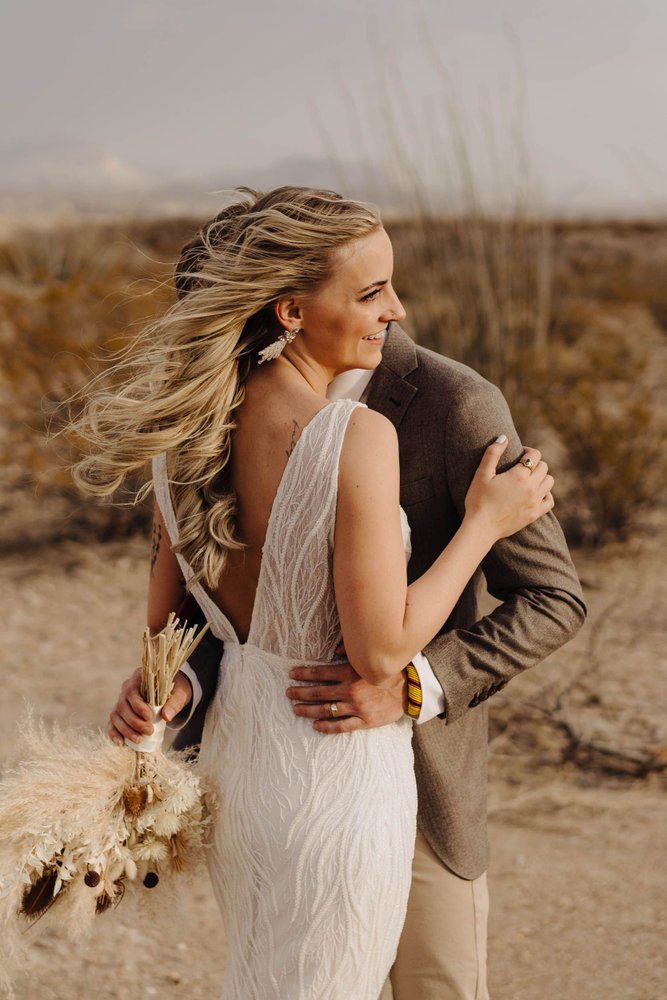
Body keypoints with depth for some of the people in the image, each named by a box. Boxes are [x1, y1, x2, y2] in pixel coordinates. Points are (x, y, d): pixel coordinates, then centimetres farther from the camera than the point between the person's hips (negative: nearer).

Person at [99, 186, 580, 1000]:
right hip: (334, 764, -7)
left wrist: (157, 692, 23)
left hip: (230, 741, 7)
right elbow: (381, 652, -22)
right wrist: (485, 522, -12)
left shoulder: (191, 425, -4)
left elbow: (167, 605, 5)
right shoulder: (357, 436, -26)